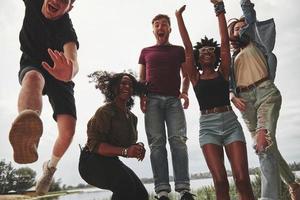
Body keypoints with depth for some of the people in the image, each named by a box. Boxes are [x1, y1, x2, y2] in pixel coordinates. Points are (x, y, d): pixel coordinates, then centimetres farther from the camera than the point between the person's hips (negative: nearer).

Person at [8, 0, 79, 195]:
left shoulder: (66, 29, -28)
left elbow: (74, 63, -48)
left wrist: (69, 73, -69)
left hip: (57, 72, -1)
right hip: (31, 65, 1)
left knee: (68, 131, -18)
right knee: (33, 77, -40)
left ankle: (50, 166, 16)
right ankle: (26, 137, -72)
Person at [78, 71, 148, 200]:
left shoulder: (132, 117, 8)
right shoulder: (105, 111, -16)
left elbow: (130, 144, 14)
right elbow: (95, 144, -24)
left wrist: (138, 148, -11)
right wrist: (125, 151, -36)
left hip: (111, 161, 8)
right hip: (92, 162, -8)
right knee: (126, 184, -31)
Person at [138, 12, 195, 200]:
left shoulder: (179, 50, 20)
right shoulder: (146, 52, 22)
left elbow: (186, 75, 16)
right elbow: (141, 78, 18)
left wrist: (184, 91, -4)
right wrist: (141, 96, 0)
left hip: (174, 100, 0)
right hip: (153, 100, 1)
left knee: (178, 139, -14)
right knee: (157, 142, -9)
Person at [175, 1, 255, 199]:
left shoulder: (223, 72, 11)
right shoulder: (196, 77, 10)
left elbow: (225, 41, 6)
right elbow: (187, 46, 8)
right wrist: (179, 16, 10)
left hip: (231, 123, 1)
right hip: (208, 126, 0)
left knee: (242, 178, -10)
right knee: (220, 180, -10)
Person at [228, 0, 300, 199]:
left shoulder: (255, 42, 17)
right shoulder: (232, 58, 25)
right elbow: (229, 84, 16)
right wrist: (233, 96, -3)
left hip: (265, 92, -5)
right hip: (245, 101, 5)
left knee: (264, 143, -24)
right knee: (267, 146, 8)